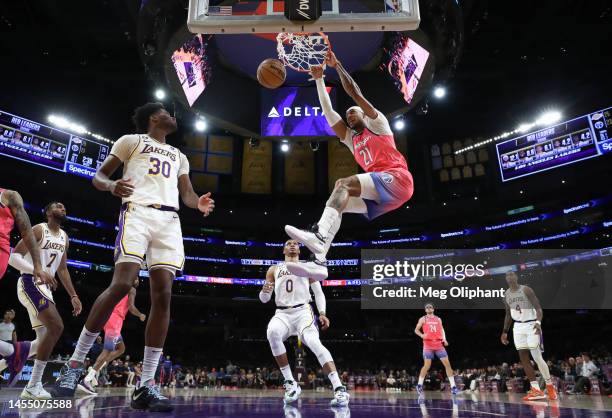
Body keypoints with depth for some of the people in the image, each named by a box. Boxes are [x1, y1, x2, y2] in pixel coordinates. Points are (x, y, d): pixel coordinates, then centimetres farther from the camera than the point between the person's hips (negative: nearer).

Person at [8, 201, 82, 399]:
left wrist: (73, 296, 16)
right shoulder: (38, 230, -7)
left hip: (45, 287, 9)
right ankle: (32, 387, -14)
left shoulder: (64, 237, 16)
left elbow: (62, 269, 20)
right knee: (56, 327, -21)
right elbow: (13, 257, -13)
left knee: (44, 338, 8)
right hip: (30, 283, -9)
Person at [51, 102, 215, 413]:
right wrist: (111, 185, -14)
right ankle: (74, 364, -3)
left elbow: (186, 193, 22)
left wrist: (199, 204, -3)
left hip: (169, 220, 4)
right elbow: (98, 176, 11)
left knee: (162, 295, -10)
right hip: (138, 212, -4)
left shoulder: (179, 156, 31)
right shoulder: (131, 140, 17)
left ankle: (147, 385, -9)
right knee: (121, 284, -21)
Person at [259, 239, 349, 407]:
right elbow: (264, 299, 16)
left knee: (314, 342, -29)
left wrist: (322, 313, -8)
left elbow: (318, 292, 10)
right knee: (272, 333, -33)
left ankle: (339, 389, -33)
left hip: (303, 311, -1)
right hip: (282, 313, 1)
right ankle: (291, 384, -22)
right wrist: (264, 291, -10)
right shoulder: (274, 269, 18)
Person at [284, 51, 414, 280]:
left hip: (397, 179, -7)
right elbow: (328, 111, 24)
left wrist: (337, 65, 9)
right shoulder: (351, 139, 30)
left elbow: (356, 94, 5)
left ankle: (319, 234, -47)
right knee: (336, 202, -11)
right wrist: (319, 80, 23)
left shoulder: (376, 124, 15)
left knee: (343, 184, -25)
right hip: (380, 193, 7)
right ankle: (319, 260, -28)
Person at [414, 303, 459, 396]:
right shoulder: (423, 319, 5)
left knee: (447, 364, -4)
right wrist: (422, 335, -14)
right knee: (427, 366, -6)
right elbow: (416, 330, 6)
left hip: (439, 344, 3)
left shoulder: (438, 319, 15)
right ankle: (419, 385, 9)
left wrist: (444, 339, 1)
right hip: (428, 345, -3)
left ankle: (453, 386, 1)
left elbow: (442, 330, 18)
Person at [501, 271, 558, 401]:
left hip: (531, 325, -5)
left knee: (537, 357, -7)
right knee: (524, 358, 0)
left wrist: (538, 322, -33)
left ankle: (550, 386, 12)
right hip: (518, 327, 6)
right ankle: (536, 390, 5)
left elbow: (538, 308, -15)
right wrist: (505, 332, 14)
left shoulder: (526, 290, -10)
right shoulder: (507, 295, 7)